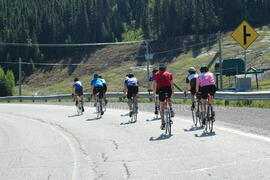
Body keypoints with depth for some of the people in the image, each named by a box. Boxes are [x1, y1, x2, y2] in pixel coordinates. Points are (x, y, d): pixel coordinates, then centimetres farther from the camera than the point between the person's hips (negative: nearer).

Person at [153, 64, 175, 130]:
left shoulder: (156, 74, 14)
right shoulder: (169, 74, 18)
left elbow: (155, 84, 6)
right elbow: (172, 84, 13)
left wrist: (154, 93, 8)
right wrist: (173, 92, 17)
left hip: (161, 90, -1)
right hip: (168, 89, 1)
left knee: (162, 106, 7)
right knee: (169, 99, 34)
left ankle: (163, 123, 4)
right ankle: (171, 110, 11)